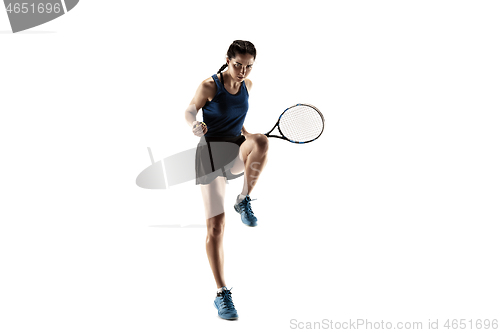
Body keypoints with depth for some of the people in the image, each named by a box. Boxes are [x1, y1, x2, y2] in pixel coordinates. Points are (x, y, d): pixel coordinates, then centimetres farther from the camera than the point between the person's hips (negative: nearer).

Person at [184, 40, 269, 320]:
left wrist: (247, 134, 12)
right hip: (211, 151, -4)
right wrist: (195, 124, -18)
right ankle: (222, 293, 1)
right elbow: (190, 111, 3)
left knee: (261, 142, -35)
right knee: (216, 225, -10)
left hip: (237, 149, 4)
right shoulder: (209, 85, -7)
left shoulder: (248, 85, 7)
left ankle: (244, 200, -13)